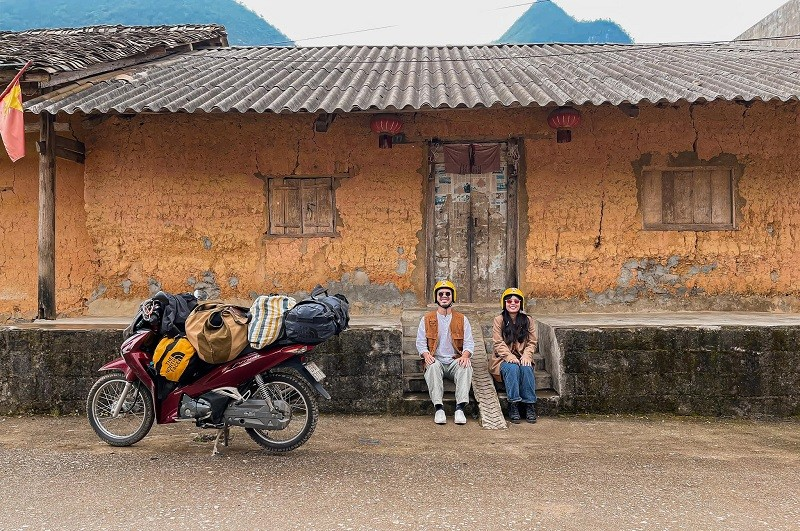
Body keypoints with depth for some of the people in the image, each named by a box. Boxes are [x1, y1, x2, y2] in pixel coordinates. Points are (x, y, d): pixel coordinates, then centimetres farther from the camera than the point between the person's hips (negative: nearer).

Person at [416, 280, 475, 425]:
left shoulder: (462, 319, 14)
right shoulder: (427, 319, 13)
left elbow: (469, 342, 6)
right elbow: (420, 342, 7)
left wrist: (465, 355, -17)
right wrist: (426, 355, -15)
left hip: (455, 361, 1)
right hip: (436, 361, 0)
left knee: (466, 367, -33)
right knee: (433, 366, -35)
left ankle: (460, 408, -36)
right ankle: (438, 408, -38)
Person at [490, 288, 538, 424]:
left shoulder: (528, 320, 9)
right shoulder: (499, 320, 2)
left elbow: (532, 342, 6)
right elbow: (498, 343, -6)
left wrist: (526, 356, -14)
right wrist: (509, 357, -21)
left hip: (522, 358, 2)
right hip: (503, 359, -2)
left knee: (526, 368, -31)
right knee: (512, 368, -34)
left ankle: (530, 404, -25)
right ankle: (513, 405, -30)